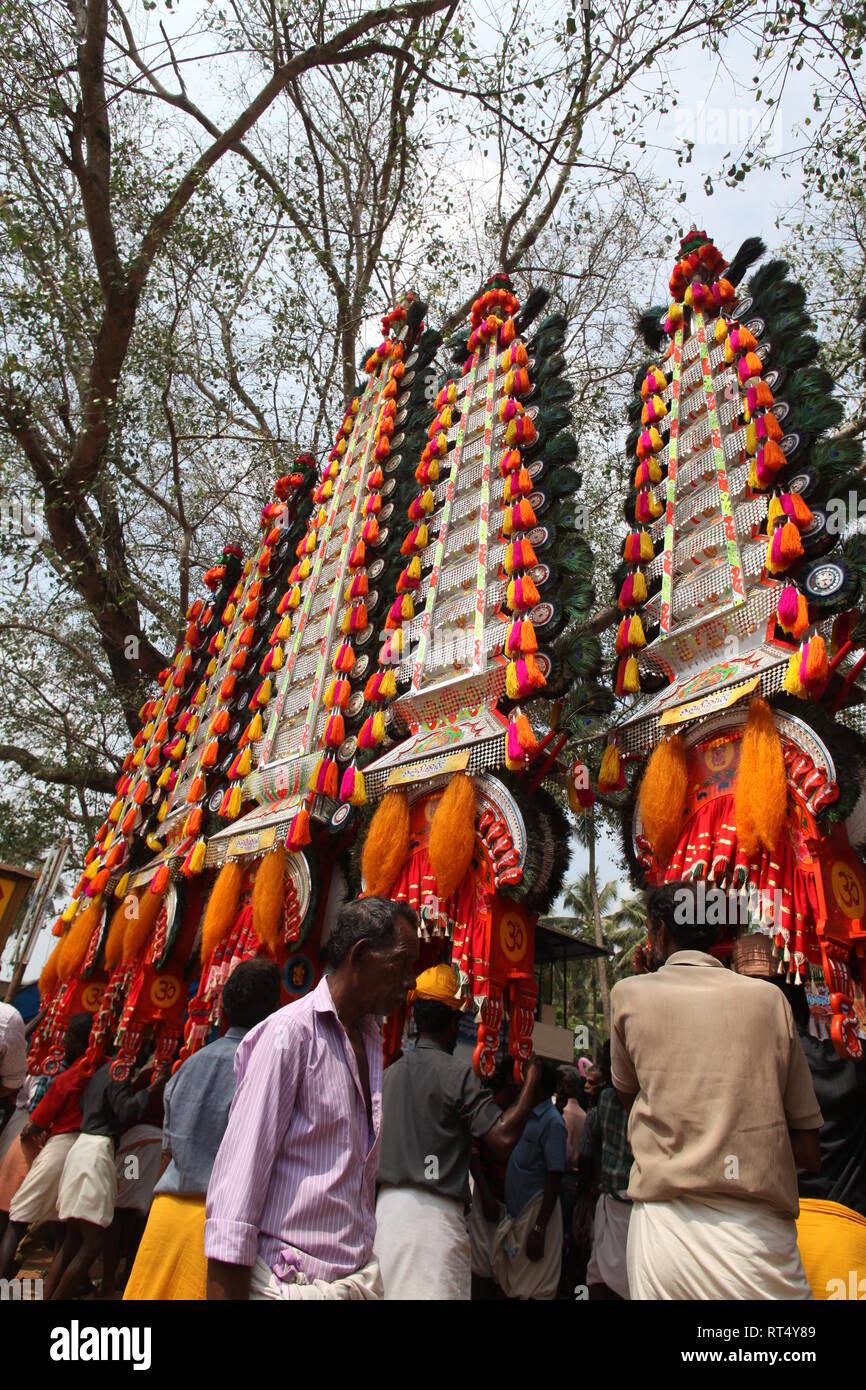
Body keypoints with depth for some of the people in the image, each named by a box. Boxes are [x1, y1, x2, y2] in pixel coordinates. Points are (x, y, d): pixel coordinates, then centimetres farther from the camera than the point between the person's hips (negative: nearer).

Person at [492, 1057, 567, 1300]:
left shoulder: (552, 1122, -14)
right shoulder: (525, 1116, 10)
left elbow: (554, 1179, -18)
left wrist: (539, 1228, -21)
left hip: (537, 1213, -8)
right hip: (515, 1212, 8)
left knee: (535, 1289, 0)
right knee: (510, 1286, 16)